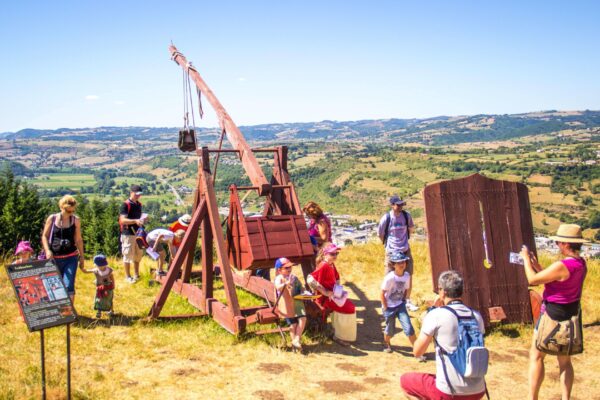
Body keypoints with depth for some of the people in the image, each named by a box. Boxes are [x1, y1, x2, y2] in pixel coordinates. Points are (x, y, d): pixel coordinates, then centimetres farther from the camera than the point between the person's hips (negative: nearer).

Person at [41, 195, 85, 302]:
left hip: (71, 258, -1)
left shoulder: (76, 220, -1)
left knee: (68, 286, -13)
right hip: (54, 258, 1)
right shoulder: (52, 218, -1)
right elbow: (44, 236, 3)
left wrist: (82, 257, 9)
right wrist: (47, 250, -12)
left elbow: (78, 239, 6)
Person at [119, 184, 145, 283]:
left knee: (138, 255, 14)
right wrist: (135, 221, -33)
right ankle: (128, 276, 10)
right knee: (128, 255, 0)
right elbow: (123, 220, -21)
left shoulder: (139, 204, 11)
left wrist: (142, 220, 1)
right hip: (128, 234, -7)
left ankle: (137, 275, 25)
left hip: (138, 233, 7)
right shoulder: (125, 204, -12)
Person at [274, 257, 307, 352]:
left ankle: (296, 340, -6)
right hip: (287, 305, -4)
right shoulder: (279, 278, -4)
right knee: (293, 323, -2)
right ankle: (294, 341, 13)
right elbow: (278, 287, -25)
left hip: (297, 302, 5)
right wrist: (286, 283, -45)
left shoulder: (294, 277, 15)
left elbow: (300, 287, 23)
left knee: (303, 318, -15)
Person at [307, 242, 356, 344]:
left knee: (351, 306, 11)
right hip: (325, 298, -10)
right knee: (348, 309, -12)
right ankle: (339, 336, 3)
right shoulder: (324, 266, -22)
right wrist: (325, 292, -24)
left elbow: (337, 279, 26)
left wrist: (338, 289, 7)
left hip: (333, 294, 10)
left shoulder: (332, 265, 7)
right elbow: (310, 279, -31)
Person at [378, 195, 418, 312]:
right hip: (391, 252, -3)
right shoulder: (386, 218, -14)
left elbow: (411, 229, 15)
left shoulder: (406, 215, -5)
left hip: (405, 251, 3)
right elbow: (380, 234, 1)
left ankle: (407, 301, 22)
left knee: (408, 277, 8)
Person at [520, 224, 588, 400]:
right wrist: (536, 265, 10)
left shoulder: (562, 266, -26)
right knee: (565, 360, 15)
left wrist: (526, 259, -3)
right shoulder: (581, 263, 2)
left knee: (536, 356, 4)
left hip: (552, 316, -8)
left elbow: (532, 280, -17)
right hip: (570, 316, 8)